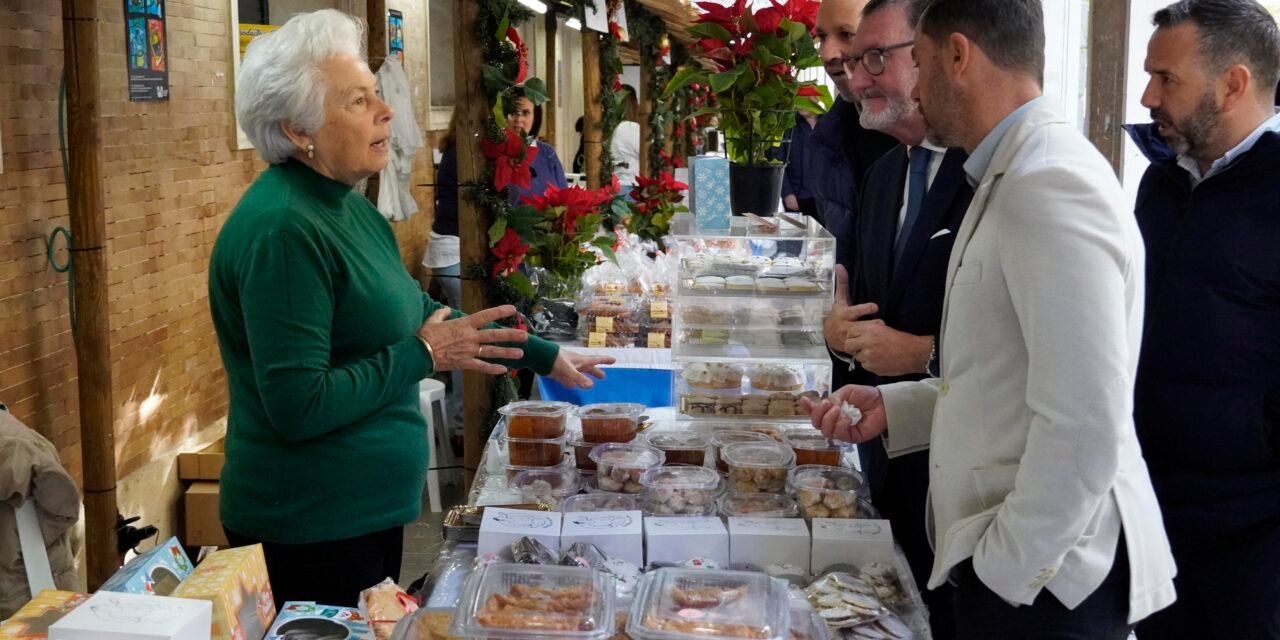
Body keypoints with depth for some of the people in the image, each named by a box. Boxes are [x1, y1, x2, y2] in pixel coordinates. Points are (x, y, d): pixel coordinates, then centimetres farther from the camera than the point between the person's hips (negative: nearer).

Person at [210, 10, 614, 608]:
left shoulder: (347, 206, 6)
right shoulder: (282, 229, -24)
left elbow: (421, 313, 16)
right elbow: (298, 406, -27)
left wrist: (544, 356, 15)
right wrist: (422, 356, -18)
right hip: (307, 532, -9)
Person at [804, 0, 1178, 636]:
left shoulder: (1050, 188, -21)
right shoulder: (1011, 177, 10)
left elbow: (1083, 432, -25)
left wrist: (1003, 567, -16)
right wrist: (893, 407, 8)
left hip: (1041, 578, -9)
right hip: (1003, 558, 9)